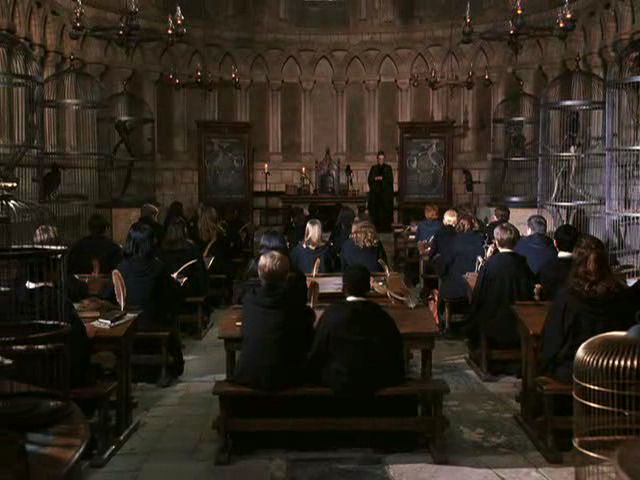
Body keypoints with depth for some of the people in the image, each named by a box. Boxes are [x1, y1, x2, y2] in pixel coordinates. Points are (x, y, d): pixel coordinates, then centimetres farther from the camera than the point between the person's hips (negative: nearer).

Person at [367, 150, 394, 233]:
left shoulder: (388, 168, 8)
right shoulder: (373, 168, 13)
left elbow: (390, 179, -1)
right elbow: (370, 179, 5)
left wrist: (382, 178, -11)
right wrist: (375, 179, -14)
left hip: (386, 193, -1)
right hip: (375, 192, 1)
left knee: (386, 210, -7)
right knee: (376, 210, -5)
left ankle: (386, 227, -6)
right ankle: (377, 227, -3)